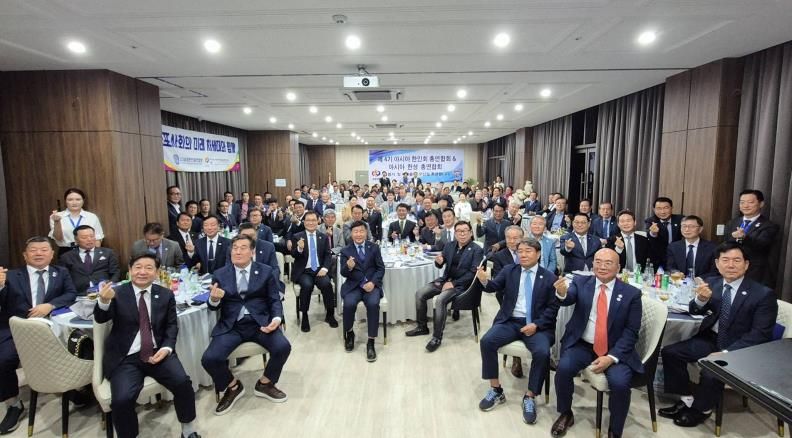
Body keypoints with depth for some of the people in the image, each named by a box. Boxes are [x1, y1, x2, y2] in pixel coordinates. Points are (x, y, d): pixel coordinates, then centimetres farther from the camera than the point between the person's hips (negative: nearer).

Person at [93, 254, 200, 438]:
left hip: (157, 352, 1)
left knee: (182, 382, -21)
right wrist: (104, 301, -36)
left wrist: (166, 348, -9)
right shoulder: (118, 293, 1)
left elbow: (172, 326, 9)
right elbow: (100, 319, -14)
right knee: (122, 399, -25)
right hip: (126, 358, -1)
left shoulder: (166, 295, 8)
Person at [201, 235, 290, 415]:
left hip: (260, 323, -1)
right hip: (230, 326, 1)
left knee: (283, 347, -23)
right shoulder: (220, 274, 8)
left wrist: (277, 318, -16)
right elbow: (214, 307, 8)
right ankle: (233, 387, 12)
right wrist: (214, 299, -18)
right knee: (209, 359, -22)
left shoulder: (266, 271, 5)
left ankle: (264, 384, 9)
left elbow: (275, 300, 4)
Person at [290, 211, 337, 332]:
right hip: (303, 271, -2)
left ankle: (329, 315, -8)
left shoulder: (324, 237, 10)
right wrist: (300, 249, -27)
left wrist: (325, 268, -13)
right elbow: (294, 255, -4)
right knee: (307, 285, -32)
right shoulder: (297, 237, 3)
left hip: (319, 270, 2)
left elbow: (328, 256, 6)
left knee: (327, 284, -27)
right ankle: (304, 317, -14)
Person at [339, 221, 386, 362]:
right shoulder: (345, 251, 5)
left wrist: (372, 282, -15)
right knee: (349, 303, -29)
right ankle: (349, 333, 2)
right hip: (353, 286, 0)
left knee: (373, 304, -30)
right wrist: (348, 267, -25)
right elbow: (343, 273, -1)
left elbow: (381, 268, 3)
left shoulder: (374, 247, 6)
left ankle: (371, 342, -17)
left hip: (371, 284, 0)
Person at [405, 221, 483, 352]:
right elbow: (440, 266, 13)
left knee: (440, 300, -31)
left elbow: (473, 273, -13)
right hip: (445, 280, 6)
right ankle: (422, 327, 10)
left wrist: (453, 283, -17)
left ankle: (437, 337, -17)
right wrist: (438, 261, -13)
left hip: (461, 284, -6)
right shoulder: (449, 246, 11)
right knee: (419, 293, -8)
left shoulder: (476, 250, -6)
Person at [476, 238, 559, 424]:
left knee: (542, 352, -29)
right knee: (486, 341, -21)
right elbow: (494, 286, -5)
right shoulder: (509, 270, 9)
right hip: (510, 321, 2)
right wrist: (485, 281, -29)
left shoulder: (549, 277, 2)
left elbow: (552, 308, -1)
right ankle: (496, 390, -4)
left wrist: (536, 325, -14)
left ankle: (529, 397, -7)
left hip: (537, 325, -2)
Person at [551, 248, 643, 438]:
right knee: (563, 368, -24)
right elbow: (569, 298, -21)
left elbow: (631, 332, -4)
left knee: (619, 382, -26)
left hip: (615, 351, -1)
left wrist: (611, 357, -16)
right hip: (582, 345, 1)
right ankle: (565, 414, 4)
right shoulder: (581, 282, 0)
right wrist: (562, 293, -47)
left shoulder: (631, 293, -3)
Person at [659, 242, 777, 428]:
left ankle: (701, 409, 2)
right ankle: (686, 400, 6)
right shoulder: (712, 283, 1)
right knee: (670, 352, -8)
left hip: (739, 349, -5)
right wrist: (701, 299, -24)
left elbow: (760, 335, -16)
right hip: (711, 340, 5)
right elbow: (695, 311, 2)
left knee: (712, 371, -28)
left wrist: (726, 353, -25)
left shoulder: (763, 294, -13)